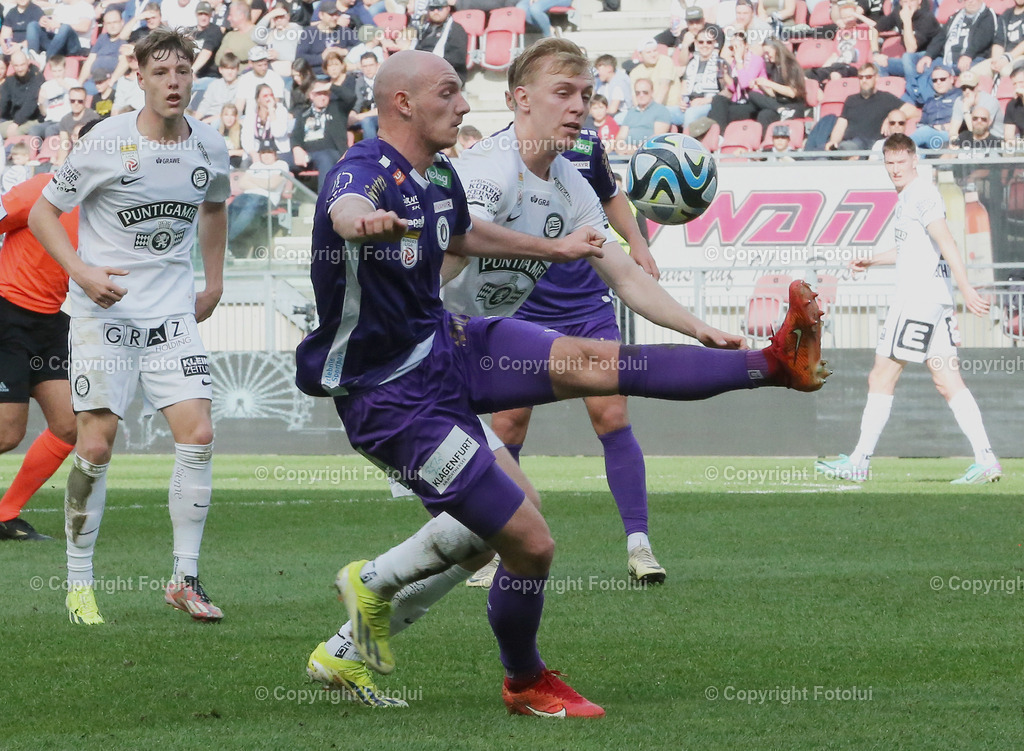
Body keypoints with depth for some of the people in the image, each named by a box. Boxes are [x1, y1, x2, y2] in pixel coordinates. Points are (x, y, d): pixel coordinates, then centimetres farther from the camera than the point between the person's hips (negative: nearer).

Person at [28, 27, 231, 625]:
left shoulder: (210, 147, 2)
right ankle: (80, 581, 8)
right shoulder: (106, 143, -11)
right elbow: (43, 213, -2)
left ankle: (186, 578, 0)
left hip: (172, 313, 3)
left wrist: (214, 284, 22)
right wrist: (82, 272, -15)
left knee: (198, 435, -10)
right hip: (105, 310, -3)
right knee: (96, 446, -6)